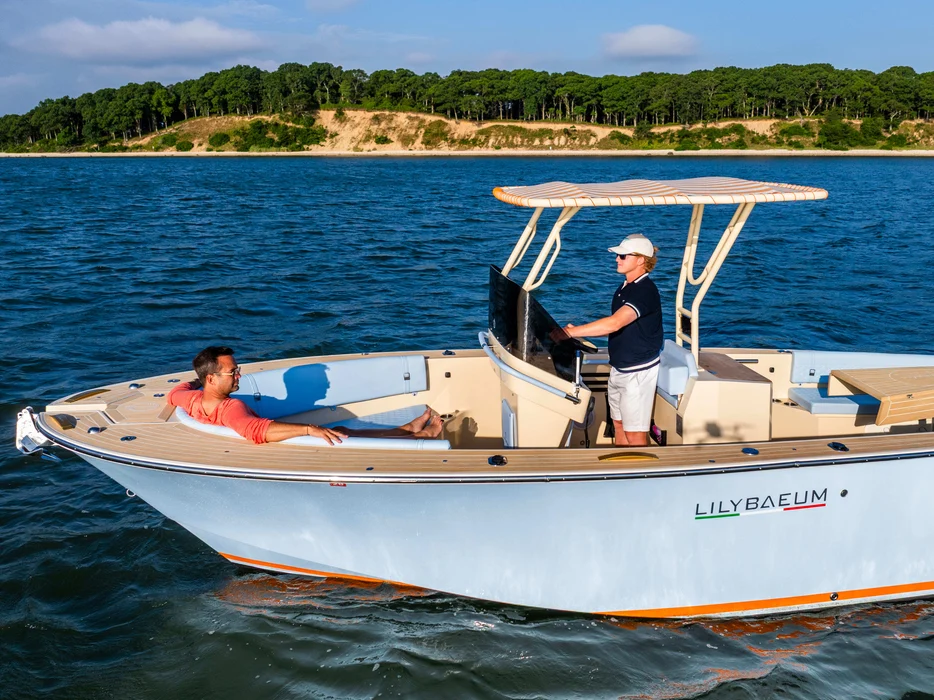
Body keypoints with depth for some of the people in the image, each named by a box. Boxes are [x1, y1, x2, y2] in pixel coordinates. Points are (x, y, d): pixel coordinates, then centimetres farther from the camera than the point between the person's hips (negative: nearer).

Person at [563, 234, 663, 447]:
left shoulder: (645, 291, -22)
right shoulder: (625, 287, 9)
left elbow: (614, 323, -34)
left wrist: (571, 332, -35)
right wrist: (577, 332, 4)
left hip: (638, 371, -9)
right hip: (618, 368, 9)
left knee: (634, 433, -1)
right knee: (619, 425, 17)